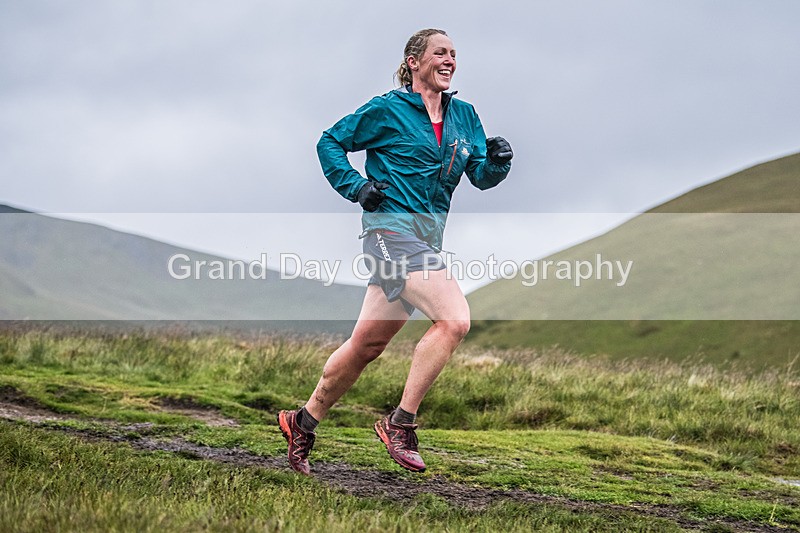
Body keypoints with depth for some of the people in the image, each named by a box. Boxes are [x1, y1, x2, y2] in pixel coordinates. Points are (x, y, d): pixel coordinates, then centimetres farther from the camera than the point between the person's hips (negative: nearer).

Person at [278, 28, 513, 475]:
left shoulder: (464, 116, 14)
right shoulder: (386, 110, -2)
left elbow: (481, 176, 12)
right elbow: (330, 142, 7)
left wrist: (498, 161, -10)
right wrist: (354, 187, -6)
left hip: (429, 237, 7)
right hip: (393, 227, -7)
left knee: (368, 343, 11)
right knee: (454, 319, -23)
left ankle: (304, 422, 28)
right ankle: (401, 423, -14)